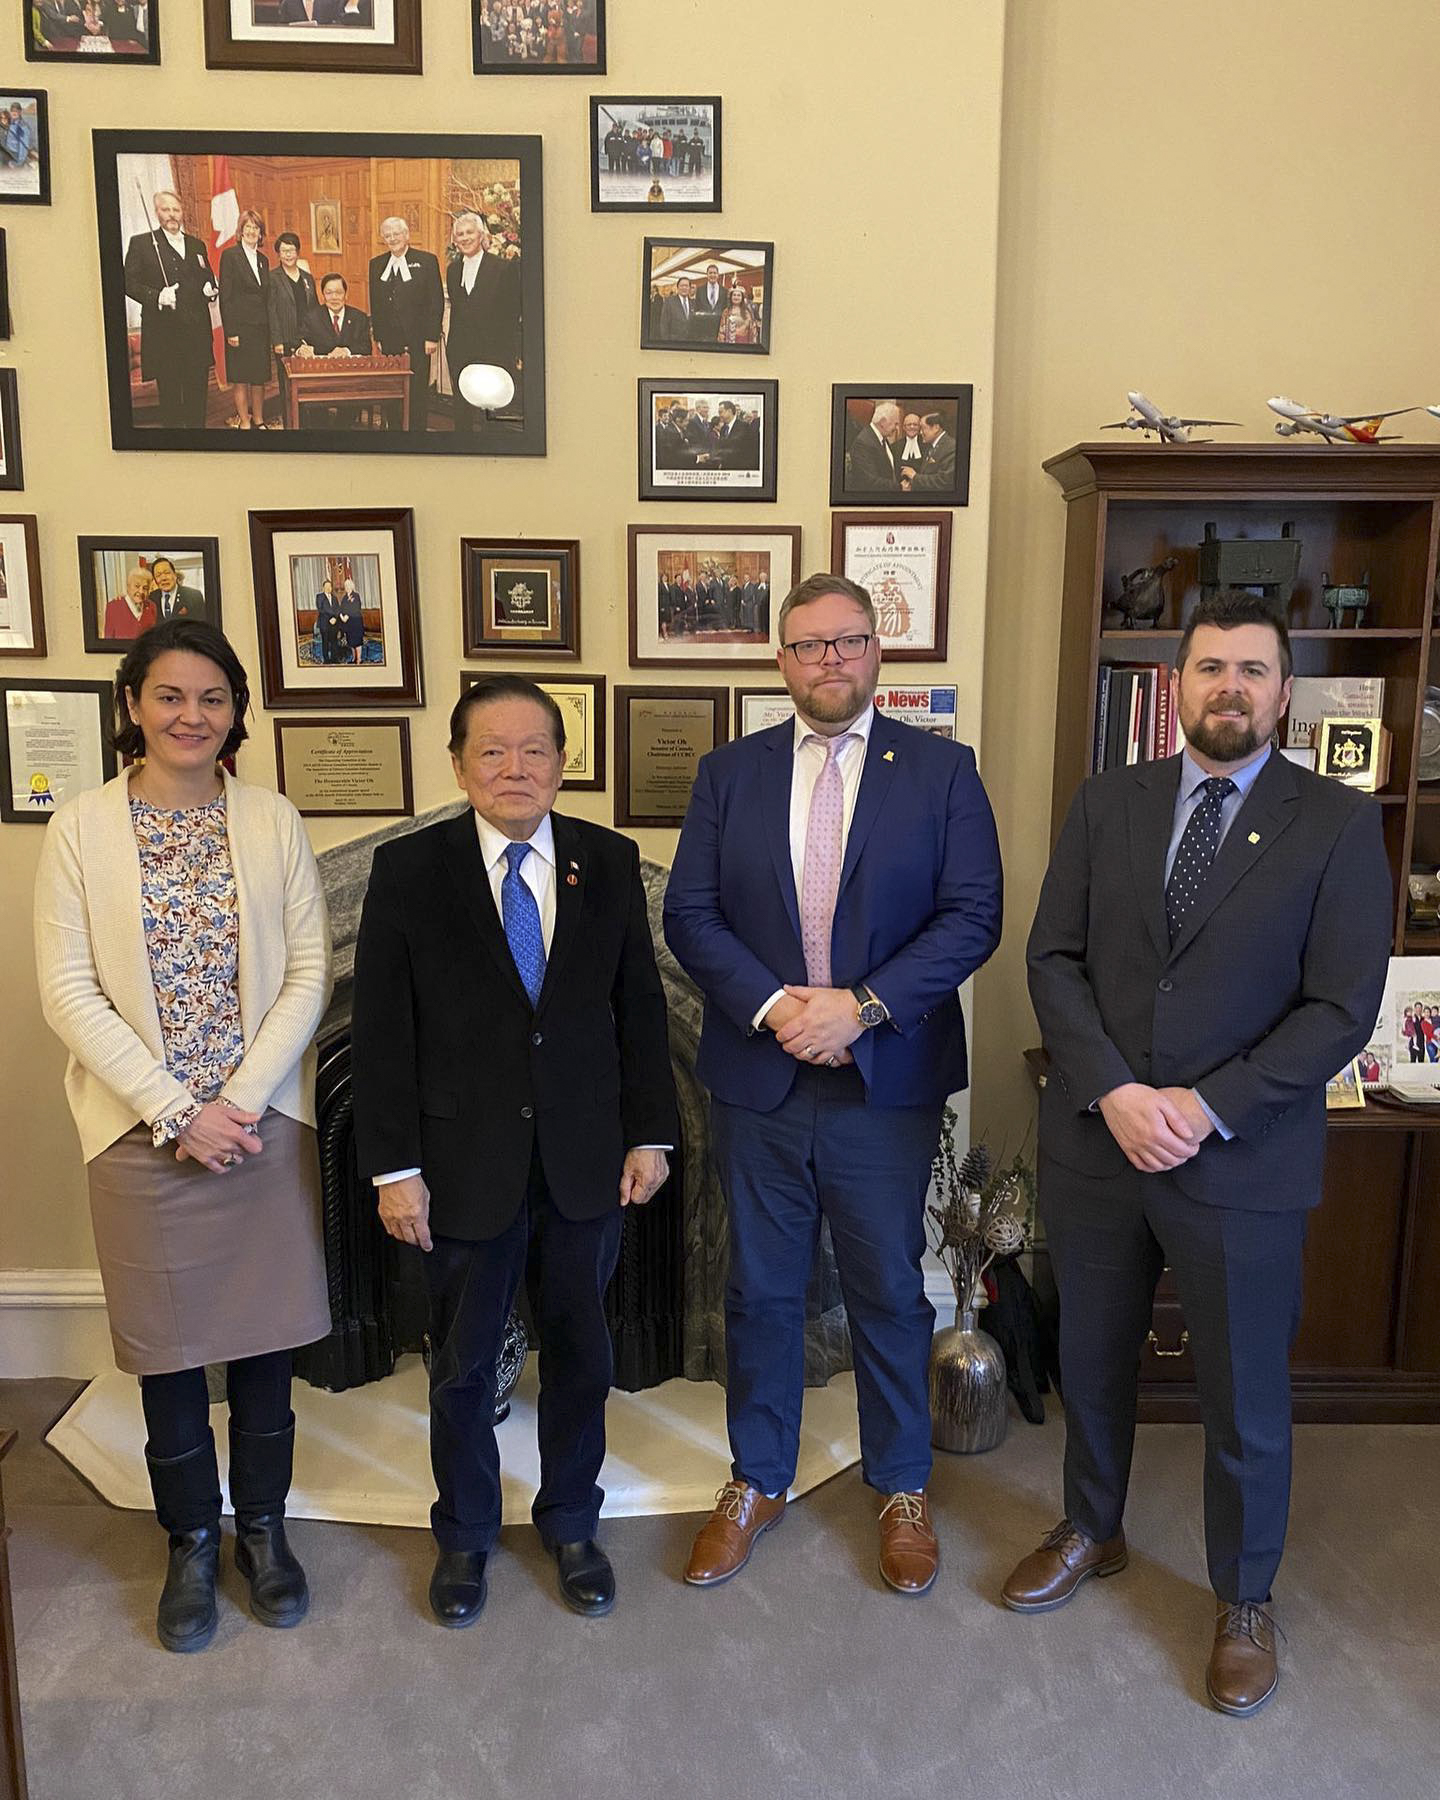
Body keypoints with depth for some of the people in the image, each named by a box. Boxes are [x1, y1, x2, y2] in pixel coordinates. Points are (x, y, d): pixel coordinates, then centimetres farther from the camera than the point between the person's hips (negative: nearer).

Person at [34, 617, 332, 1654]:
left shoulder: (273, 822, 0)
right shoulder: (84, 827, -3)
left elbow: (309, 974, -2)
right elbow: (68, 993, -6)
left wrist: (239, 1100, -10)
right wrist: (177, 1110, -12)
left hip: (267, 1125, 1)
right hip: (144, 1132, -1)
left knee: (265, 1343, 12)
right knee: (169, 1353, 11)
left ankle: (264, 1530, 33)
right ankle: (193, 1546, 32)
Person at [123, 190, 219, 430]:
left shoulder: (197, 245, 17)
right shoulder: (141, 243, 2)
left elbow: (209, 279, 24)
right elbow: (129, 282, -3)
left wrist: (210, 289, 0)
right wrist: (157, 297, -20)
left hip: (197, 331, 4)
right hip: (163, 332, -4)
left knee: (198, 390, 5)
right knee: (169, 393, 1)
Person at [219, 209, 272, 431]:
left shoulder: (263, 259, 14)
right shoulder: (230, 255, -4)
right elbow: (225, 296, -8)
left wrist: (269, 328, 8)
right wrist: (230, 331, -14)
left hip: (261, 327, 6)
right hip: (240, 327, -6)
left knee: (260, 378, 9)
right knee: (241, 379, 0)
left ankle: (259, 421, 18)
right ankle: (244, 423, 6)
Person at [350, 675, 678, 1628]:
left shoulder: (610, 861, 0)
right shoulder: (409, 871, -6)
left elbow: (640, 1006, 3)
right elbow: (383, 1030, -6)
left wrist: (649, 1133, 0)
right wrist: (395, 1167, -8)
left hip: (584, 1159, 2)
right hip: (466, 1163, -1)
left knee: (581, 1352, 16)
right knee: (463, 1363, 15)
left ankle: (571, 1522, 39)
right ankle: (465, 1533, 38)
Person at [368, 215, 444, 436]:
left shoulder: (427, 261, 0)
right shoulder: (376, 265, 13)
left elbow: (436, 302, -3)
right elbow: (375, 304, 15)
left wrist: (432, 337, -8)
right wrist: (378, 336, 8)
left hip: (417, 341, -4)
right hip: (389, 341, 4)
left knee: (418, 391, -1)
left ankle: (418, 431, 7)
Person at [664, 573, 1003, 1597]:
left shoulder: (941, 771, 0)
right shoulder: (729, 773, 5)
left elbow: (973, 916, -7)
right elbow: (691, 915, -1)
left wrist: (862, 1004, -17)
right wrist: (772, 1005, -15)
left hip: (888, 1083, -1)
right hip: (759, 1080, 2)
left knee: (890, 1292, 12)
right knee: (760, 1292, 15)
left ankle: (903, 1490, 34)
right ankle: (758, 1483, 35)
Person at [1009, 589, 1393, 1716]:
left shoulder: (1338, 823, -5)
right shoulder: (1105, 806, 2)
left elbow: (1343, 1006, -10)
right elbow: (1054, 958, -1)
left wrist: (1207, 1107, -17)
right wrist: (1114, 1092, -15)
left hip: (1242, 1159, -2)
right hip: (1097, 1144, 3)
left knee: (1246, 1399, 13)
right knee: (1093, 1361, 20)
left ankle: (1245, 1601, 37)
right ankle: (1093, 1531, 46)